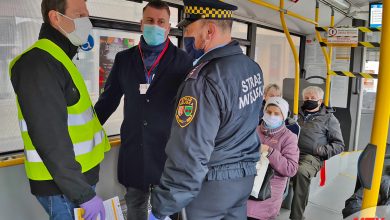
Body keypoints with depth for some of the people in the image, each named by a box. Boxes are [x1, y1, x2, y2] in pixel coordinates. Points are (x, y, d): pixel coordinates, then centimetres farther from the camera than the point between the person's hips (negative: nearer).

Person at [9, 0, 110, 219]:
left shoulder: (59, 59, 12)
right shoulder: (39, 64, -19)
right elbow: (50, 138, -25)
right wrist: (83, 193, -22)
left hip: (79, 175, 9)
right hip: (62, 185, -9)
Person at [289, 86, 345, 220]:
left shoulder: (329, 118, 14)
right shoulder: (298, 114, 23)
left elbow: (339, 145, 11)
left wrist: (319, 150, -6)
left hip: (312, 156, -3)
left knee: (301, 172, -37)